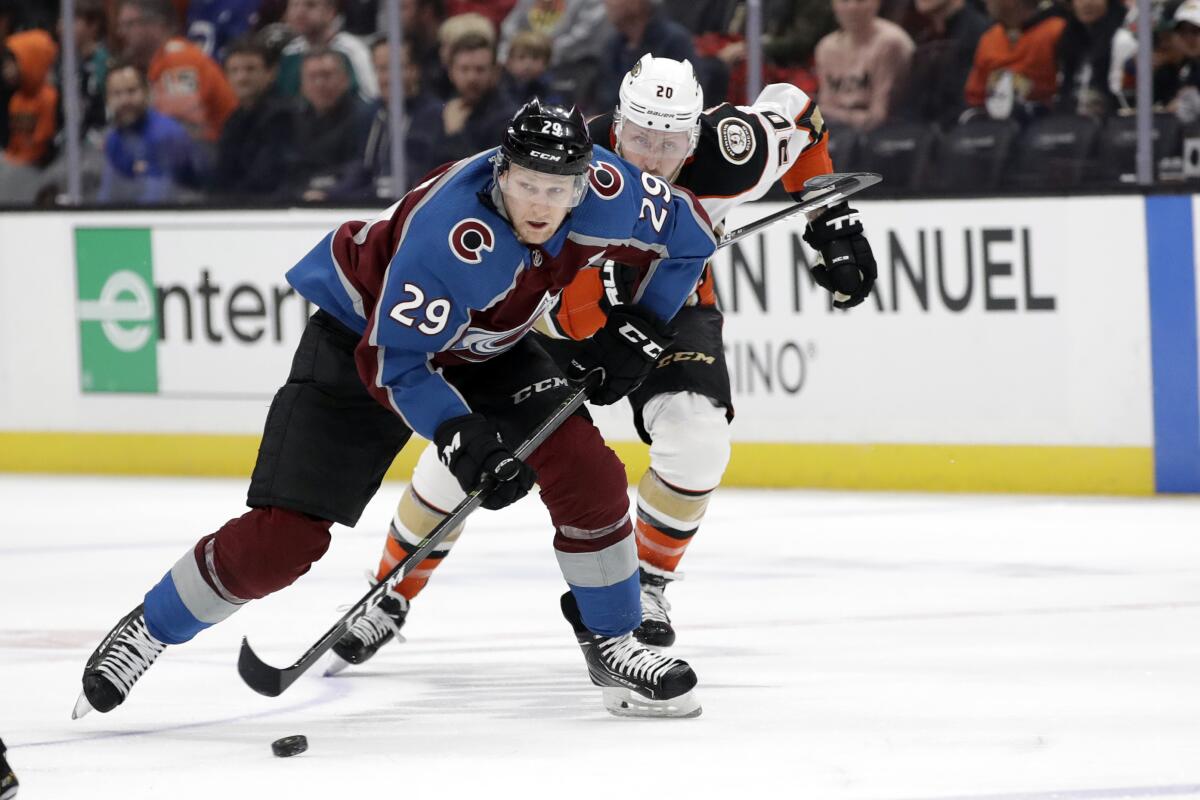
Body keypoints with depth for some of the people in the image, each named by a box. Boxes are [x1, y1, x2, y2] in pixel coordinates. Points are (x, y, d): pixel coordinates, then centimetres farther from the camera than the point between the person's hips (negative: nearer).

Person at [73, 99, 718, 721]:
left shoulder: (607, 189, -23)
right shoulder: (449, 235, -39)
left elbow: (687, 233, -1)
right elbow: (393, 361, -32)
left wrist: (638, 330, -8)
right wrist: (458, 436, -41)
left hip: (486, 349, 5)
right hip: (365, 335, -5)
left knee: (586, 471, -13)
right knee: (282, 536, -11)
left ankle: (612, 644, 5)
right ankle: (148, 629, 9)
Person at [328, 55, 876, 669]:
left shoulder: (728, 153, -28)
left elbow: (795, 112, -5)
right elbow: (558, 309, -38)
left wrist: (831, 221, -3)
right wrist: (612, 285, -58)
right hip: (559, 307, -1)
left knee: (696, 441, -26)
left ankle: (646, 583, 0)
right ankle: (391, 601, 11)